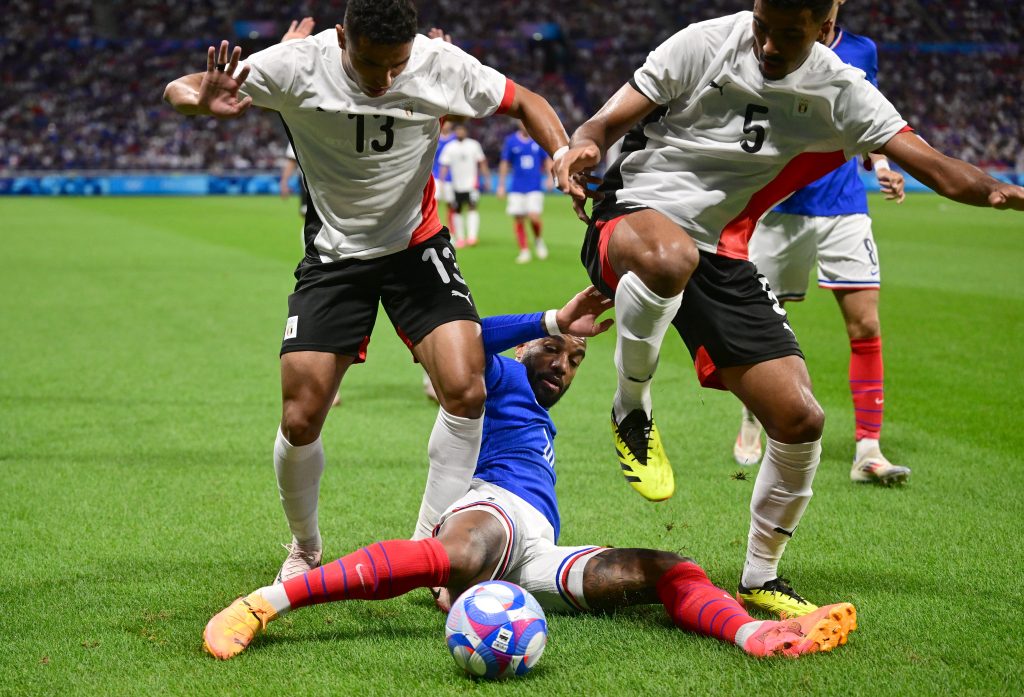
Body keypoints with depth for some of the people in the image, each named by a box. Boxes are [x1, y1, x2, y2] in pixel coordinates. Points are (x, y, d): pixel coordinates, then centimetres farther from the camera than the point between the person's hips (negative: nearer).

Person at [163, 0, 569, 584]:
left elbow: (525, 103, 1)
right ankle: (306, 550, 22)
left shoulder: (443, 65, -17)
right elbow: (176, 91, -15)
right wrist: (204, 101, -40)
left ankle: (430, 546, -1)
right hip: (334, 256, 0)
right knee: (300, 422, -7)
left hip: (418, 247, 1)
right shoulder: (298, 66, -20)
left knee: (466, 391, -20)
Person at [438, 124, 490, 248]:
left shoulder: (474, 145, 4)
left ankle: (472, 236, -22)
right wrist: (442, 181, -8)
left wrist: (486, 178, 5)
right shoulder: (449, 147, 4)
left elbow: (482, 163, 9)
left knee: (472, 207, -15)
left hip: (472, 183, -2)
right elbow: (444, 166, 2)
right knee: (457, 211, 7)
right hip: (457, 185, 2)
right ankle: (460, 238, 17)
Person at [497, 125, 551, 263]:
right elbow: (504, 164, 8)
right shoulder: (511, 141, 2)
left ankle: (538, 240, 13)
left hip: (535, 187, -1)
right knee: (519, 220, -1)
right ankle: (524, 251, 10)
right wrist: (501, 186, 7)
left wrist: (550, 177, -1)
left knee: (534, 217, -16)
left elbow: (547, 160, 12)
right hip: (516, 188, 1)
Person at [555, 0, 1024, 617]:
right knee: (670, 255, -43)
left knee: (800, 419, -5)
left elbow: (931, 164, -5)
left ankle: (761, 579, 20)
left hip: (721, 258, 4)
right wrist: (583, 149, -29)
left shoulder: (839, 93, 0)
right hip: (633, 216, -4)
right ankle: (632, 410, -15)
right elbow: (607, 123, -6)